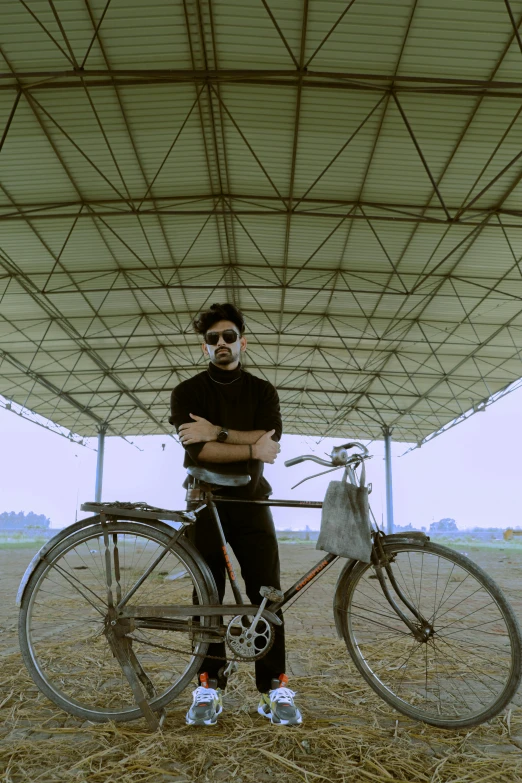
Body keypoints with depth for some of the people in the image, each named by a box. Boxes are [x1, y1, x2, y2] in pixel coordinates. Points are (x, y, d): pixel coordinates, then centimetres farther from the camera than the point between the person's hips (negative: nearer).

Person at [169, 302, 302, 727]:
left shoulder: (263, 391, 6)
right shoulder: (187, 392, 2)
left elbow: (271, 442, -11)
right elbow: (198, 450, -14)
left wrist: (218, 432, -18)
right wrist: (250, 448, -13)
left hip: (251, 503, 1)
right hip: (206, 504, -1)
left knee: (268, 595, -2)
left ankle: (275, 687, 8)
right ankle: (209, 686, 14)